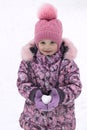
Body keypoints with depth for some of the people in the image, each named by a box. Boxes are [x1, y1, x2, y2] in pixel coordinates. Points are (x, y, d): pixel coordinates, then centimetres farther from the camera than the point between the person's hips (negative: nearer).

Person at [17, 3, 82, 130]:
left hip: (62, 119, -1)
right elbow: (22, 82, -9)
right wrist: (34, 95, -29)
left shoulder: (67, 62, -13)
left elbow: (76, 86, -14)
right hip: (34, 118, 1)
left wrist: (60, 95, -33)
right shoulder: (28, 60, -10)